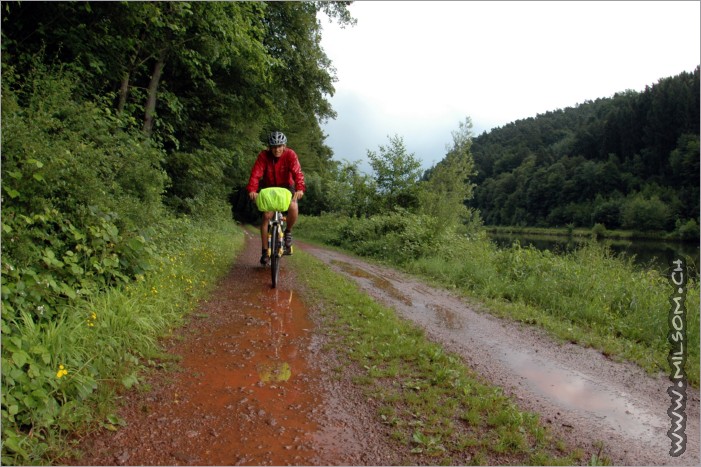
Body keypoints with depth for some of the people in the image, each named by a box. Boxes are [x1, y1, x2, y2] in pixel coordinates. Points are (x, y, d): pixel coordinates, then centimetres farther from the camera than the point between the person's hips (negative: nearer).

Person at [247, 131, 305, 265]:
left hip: (286, 186, 0)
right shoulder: (264, 156, -18)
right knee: (266, 216, -13)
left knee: (294, 208, -29)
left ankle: (288, 232, 0)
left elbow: (297, 172, -32)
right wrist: (252, 190, -46)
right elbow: (256, 173, -28)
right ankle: (265, 251, -2)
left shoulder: (290, 155, -20)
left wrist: (300, 189, -50)